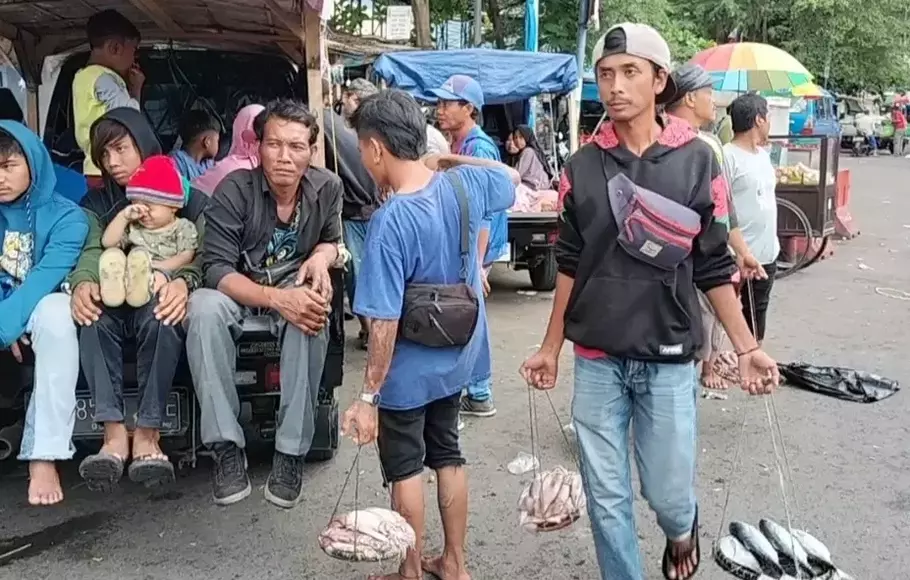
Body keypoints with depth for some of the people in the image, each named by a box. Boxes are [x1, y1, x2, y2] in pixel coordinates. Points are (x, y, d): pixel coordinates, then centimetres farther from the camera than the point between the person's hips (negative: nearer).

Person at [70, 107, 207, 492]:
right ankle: (114, 433, -40)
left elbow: (202, 255, -8)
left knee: (161, 318, -38)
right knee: (92, 318, -33)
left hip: (160, 303, -2)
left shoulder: (188, 197, 6)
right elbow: (92, 251, -3)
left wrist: (184, 281, -32)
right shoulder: (96, 203, 16)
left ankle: (147, 434, -37)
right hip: (115, 303, 3)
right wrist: (82, 282, -27)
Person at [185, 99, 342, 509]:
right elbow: (216, 268, -23)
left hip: (294, 290, 1)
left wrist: (320, 258, -14)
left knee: (311, 318, -35)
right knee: (203, 309, -36)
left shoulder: (327, 188, -8)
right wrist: (276, 298, -39)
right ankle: (227, 447, -27)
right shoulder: (234, 190, -18)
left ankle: (291, 450, -26)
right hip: (239, 293, -1)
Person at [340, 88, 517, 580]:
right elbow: (511, 177, 16)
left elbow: (385, 321, -27)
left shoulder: (390, 221, -28)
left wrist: (368, 396, -20)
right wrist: (448, 160, 12)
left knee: (405, 470, 11)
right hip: (457, 356, 7)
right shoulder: (463, 185, -10)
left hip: (408, 371, -7)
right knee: (448, 456, 21)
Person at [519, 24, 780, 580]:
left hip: (669, 360, -1)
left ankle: (683, 532, 43)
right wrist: (550, 347, 9)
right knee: (606, 499, 8)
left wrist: (746, 347, -3)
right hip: (596, 361, 2)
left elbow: (713, 266, 1)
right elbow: (570, 264, 7)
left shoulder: (697, 161, -4)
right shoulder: (583, 166, 1)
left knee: (668, 491, 8)